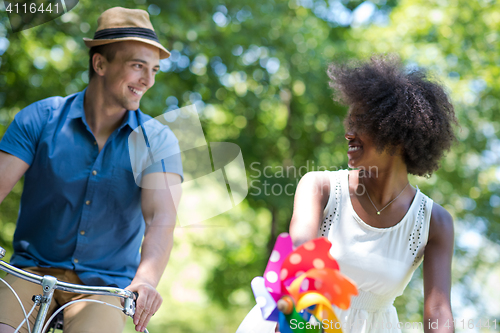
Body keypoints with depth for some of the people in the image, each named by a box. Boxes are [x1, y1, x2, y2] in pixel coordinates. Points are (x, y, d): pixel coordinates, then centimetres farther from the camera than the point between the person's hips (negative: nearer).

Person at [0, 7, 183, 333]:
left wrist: (146, 280, -38)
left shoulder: (157, 141, -4)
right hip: (34, 270, 0)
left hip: (104, 285, 0)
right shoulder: (40, 118, -3)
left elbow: (161, 217, -18)